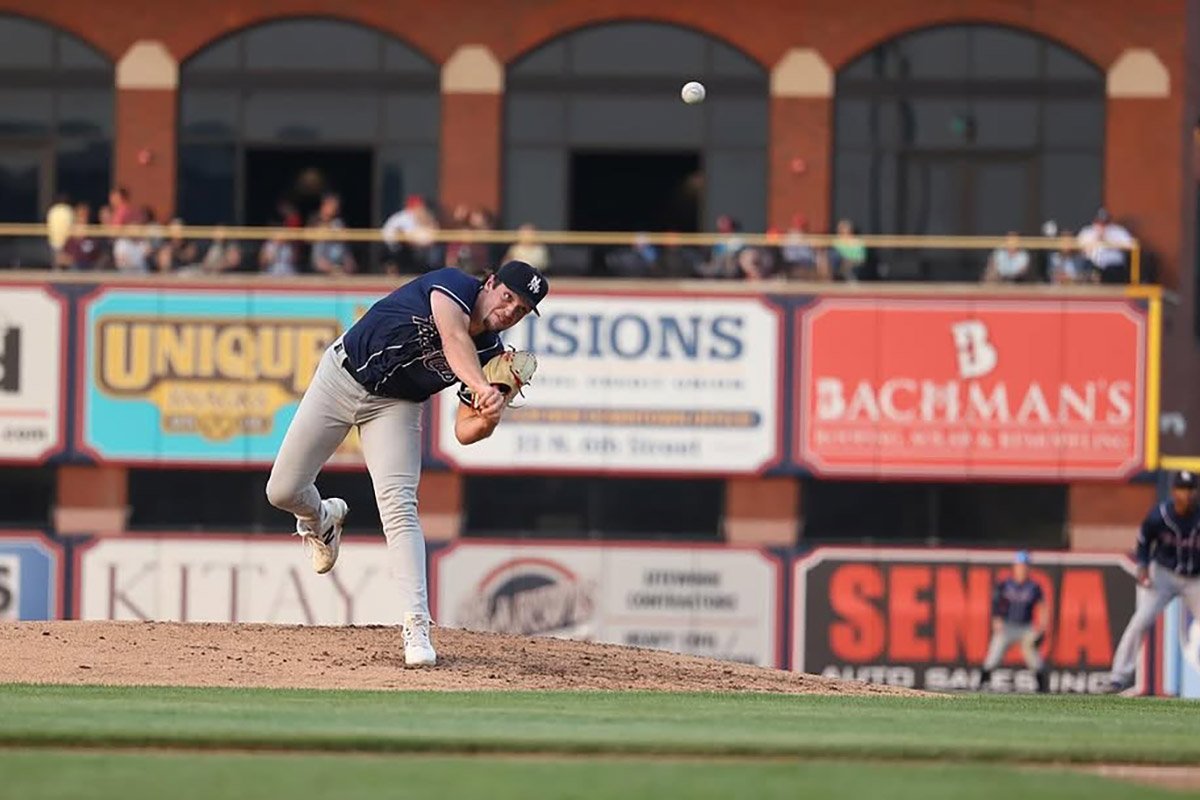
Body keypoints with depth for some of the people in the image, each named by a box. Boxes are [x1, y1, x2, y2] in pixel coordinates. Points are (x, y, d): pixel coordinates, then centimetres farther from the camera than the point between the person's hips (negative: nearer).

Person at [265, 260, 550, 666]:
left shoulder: (491, 354, -10)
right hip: (342, 375, -2)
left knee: (398, 506, -19)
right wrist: (482, 387, -61)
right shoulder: (453, 284, -23)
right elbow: (454, 339, -44)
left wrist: (489, 418, -34)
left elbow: (464, 432, -11)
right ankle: (321, 520, 37)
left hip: (395, 405, 2)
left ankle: (417, 627, -23)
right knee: (283, 491, 0)